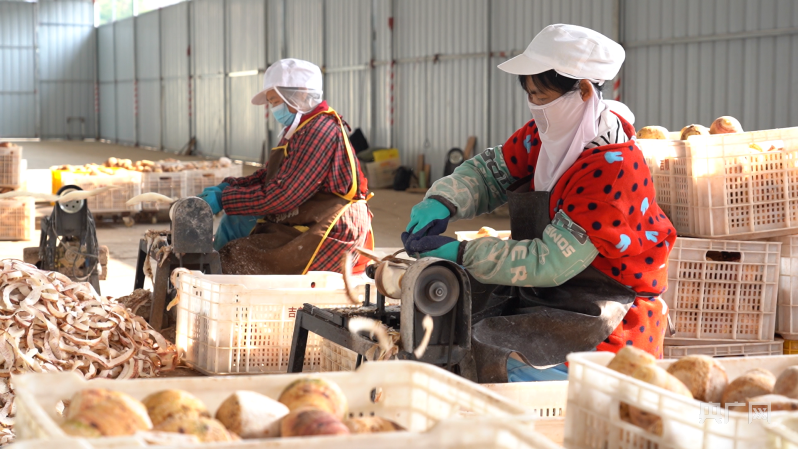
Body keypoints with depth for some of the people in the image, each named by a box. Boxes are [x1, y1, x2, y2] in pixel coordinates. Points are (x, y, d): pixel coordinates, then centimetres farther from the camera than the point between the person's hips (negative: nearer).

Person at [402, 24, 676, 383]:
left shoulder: (613, 168, -25)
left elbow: (550, 262, -25)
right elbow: (488, 171, 12)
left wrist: (460, 253, -23)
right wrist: (441, 204, -9)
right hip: (542, 295, 9)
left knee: (487, 353, -25)